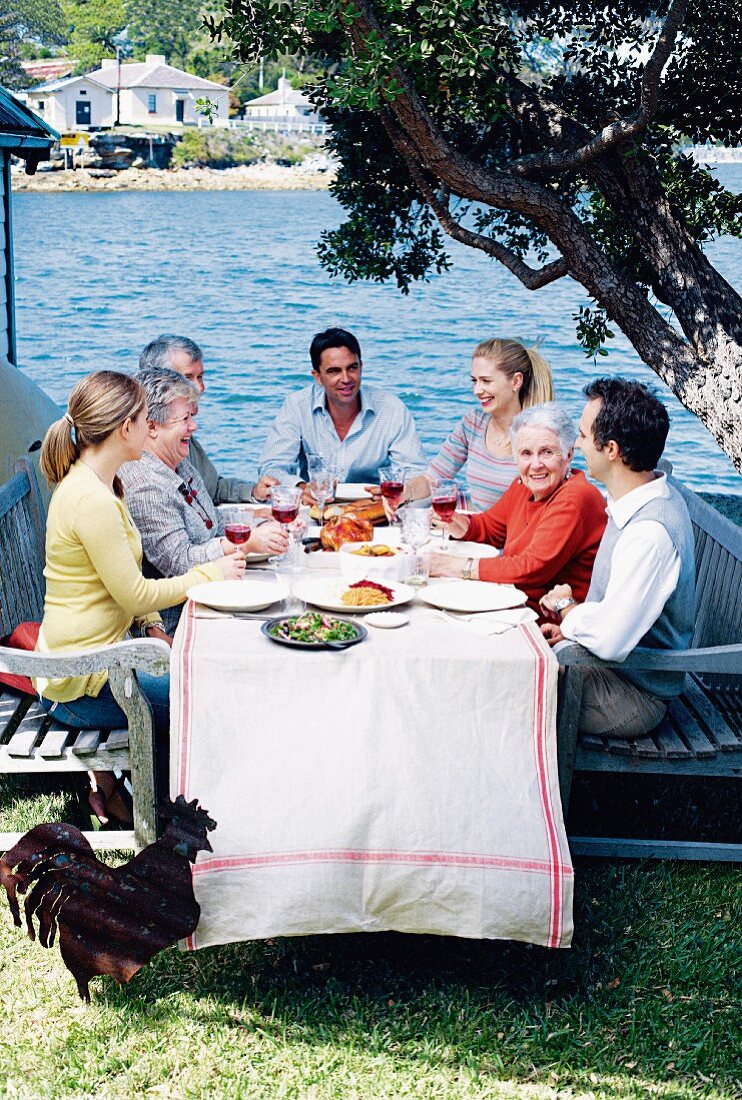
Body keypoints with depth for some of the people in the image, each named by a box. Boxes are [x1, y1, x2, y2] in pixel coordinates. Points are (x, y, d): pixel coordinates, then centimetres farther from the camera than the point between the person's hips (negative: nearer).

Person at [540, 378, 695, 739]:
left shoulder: (649, 533, -31)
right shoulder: (648, 498, 1)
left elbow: (610, 641, -33)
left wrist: (566, 609, -13)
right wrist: (573, 620, -3)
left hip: (633, 696, -9)